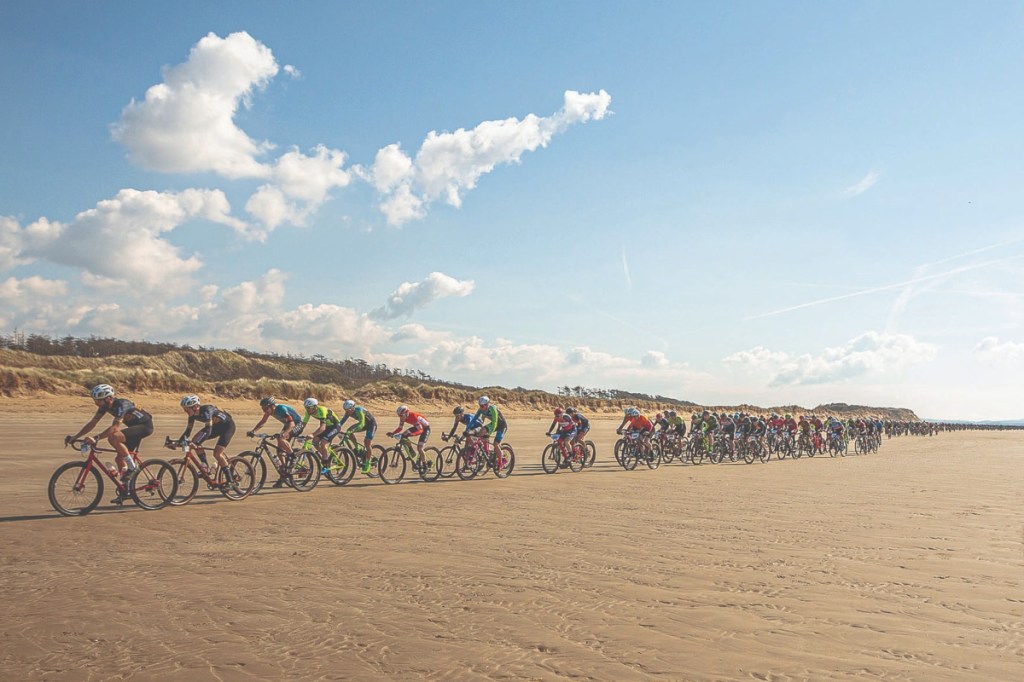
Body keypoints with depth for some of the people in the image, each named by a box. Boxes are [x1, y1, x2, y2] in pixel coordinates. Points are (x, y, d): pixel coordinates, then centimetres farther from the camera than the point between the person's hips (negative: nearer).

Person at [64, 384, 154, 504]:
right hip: (135, 427, 9)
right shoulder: (105, 406, -1)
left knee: (113, 437, -29)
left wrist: (95, 438, -46)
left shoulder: (121, 405, -28)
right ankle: (125, 491, 17)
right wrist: (74, 437, -7)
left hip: (145, 426, -9)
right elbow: (92, 423, 1)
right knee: (119, 458, 6)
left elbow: (114, 427, -38)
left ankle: (131, 467, -16)